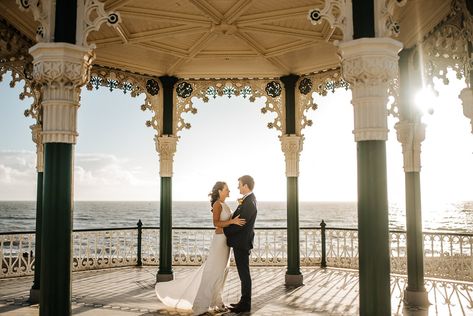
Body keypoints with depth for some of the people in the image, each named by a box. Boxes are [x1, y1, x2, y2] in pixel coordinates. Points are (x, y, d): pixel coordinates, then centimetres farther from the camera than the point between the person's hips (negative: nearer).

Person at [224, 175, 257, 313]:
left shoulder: (249, 203, -21)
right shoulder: (248, 199, 11)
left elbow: (239, 224, -22)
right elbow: (237, 217, 17)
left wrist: (224, 231, -9)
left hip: (241, 243, -10)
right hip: (240, 241, 10)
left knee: (244, 273, -1)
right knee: (243, 273, 15)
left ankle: (245, 304, 8)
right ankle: (244, 301, 25)